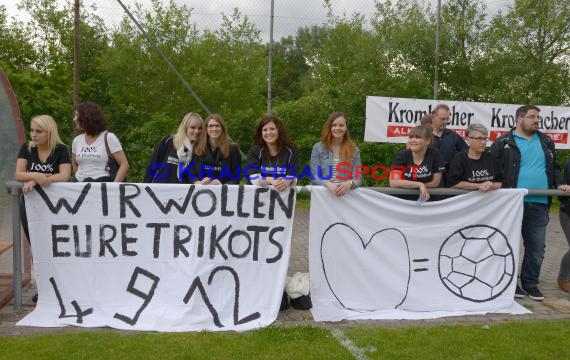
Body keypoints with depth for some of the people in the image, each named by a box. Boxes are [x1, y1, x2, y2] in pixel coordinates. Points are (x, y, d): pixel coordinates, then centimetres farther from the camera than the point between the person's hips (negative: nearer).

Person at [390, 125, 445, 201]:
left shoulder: (434, 154, -5)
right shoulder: (401, 155, -6)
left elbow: (435, 182, -3)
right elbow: (393, 182, -16)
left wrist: (404, 184, -7)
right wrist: (419, 185, -19)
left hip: (425, 199, 0)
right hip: (402, 199, 0)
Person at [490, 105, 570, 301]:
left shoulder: (546, 142, 15)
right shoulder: (503, 142, -1)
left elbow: (554, 167, 22)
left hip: (539, 204, 5)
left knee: (536, 247, 10)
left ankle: (530, 283, 23)